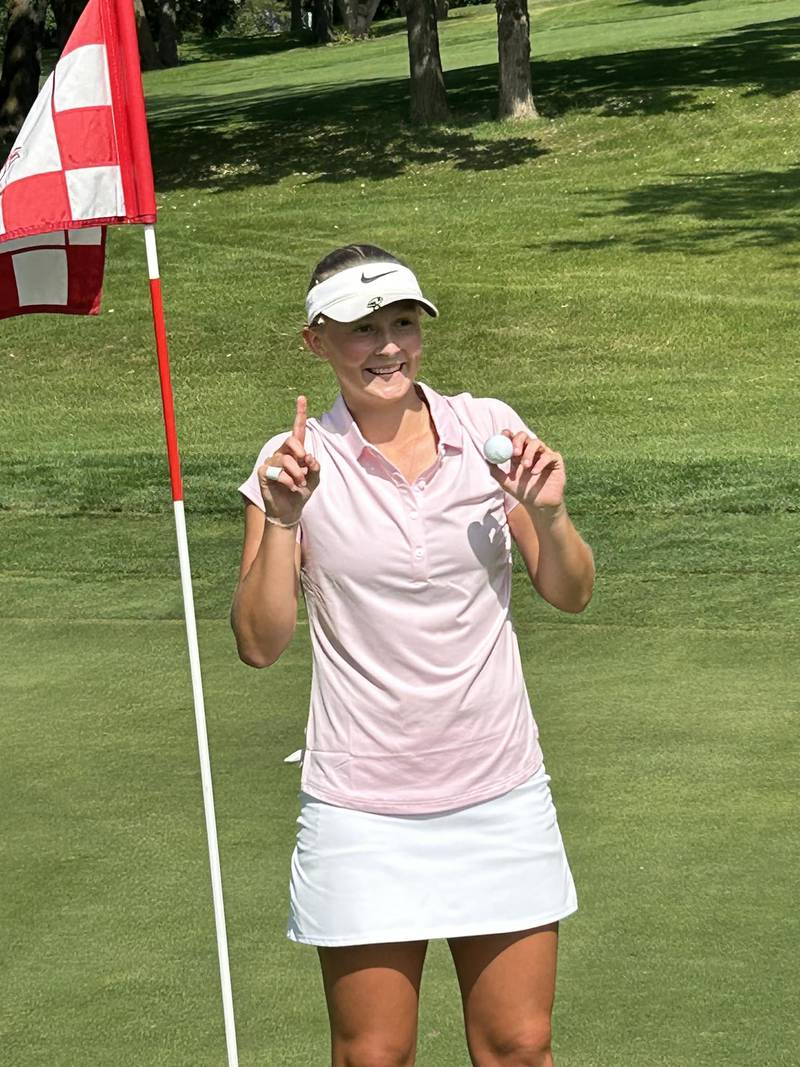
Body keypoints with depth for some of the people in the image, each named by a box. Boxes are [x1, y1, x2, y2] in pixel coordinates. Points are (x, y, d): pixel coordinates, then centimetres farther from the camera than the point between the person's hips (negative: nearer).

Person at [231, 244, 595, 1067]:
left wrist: (548, 513, -12)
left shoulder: (489, 430, 1)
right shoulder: (295, 463, -4)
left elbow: (570, 594, 7)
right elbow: (259, 644, -6)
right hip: (363, 810, -2)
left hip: (501, 793, 2)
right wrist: (281, 520, -18)